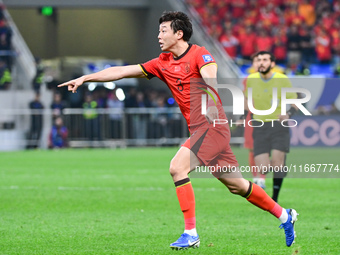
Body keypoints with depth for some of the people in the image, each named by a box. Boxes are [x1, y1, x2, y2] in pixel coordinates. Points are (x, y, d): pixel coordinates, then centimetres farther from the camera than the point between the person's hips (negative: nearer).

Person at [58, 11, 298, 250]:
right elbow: (122, 71, 14)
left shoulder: (199, 54, -8)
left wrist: (211, 105, -48)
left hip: (212, 126, -8)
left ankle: (191, 233, -18)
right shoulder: (162, 64, 13)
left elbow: (211, 78, -28)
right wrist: (85, 78, 11)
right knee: (236, 185, 10)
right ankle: (284, 215, 25)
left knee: (177, 167, -20)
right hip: (199, 129, 8)